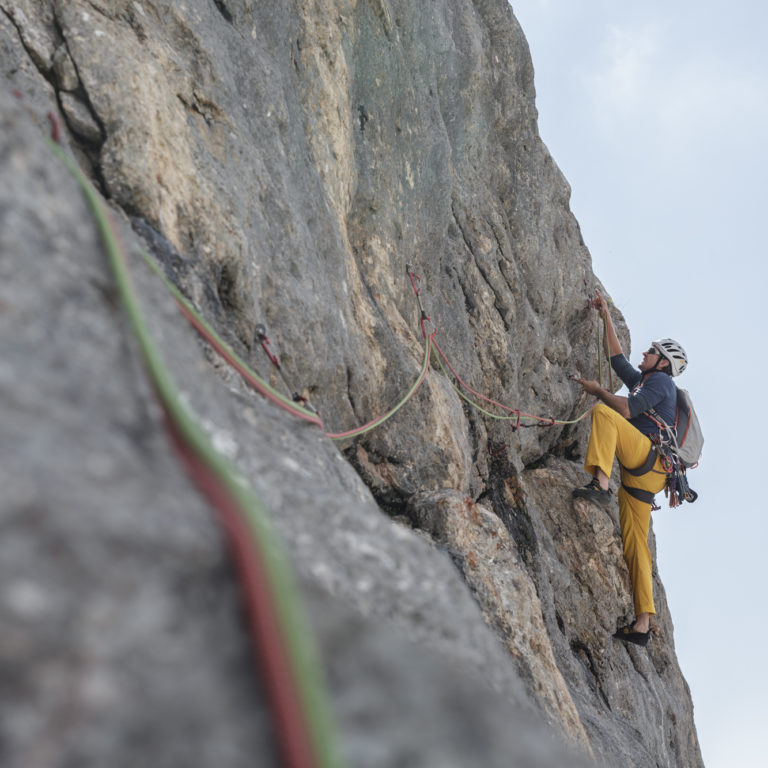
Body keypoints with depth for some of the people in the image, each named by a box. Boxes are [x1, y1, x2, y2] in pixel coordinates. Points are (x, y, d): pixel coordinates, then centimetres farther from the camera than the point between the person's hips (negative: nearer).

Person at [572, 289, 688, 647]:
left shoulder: (661, 381, 4)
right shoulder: (641, 380, 30)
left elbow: (627, 410, -12)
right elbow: (617, 358, 37)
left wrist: (599, 391, 3)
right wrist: (606, 316, 40)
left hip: (649, 456, -8)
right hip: (639, 473, 8)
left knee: (602, 413, -22)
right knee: (634, 544, 2)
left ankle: (600, 482, -40)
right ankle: (642, 623, 0)